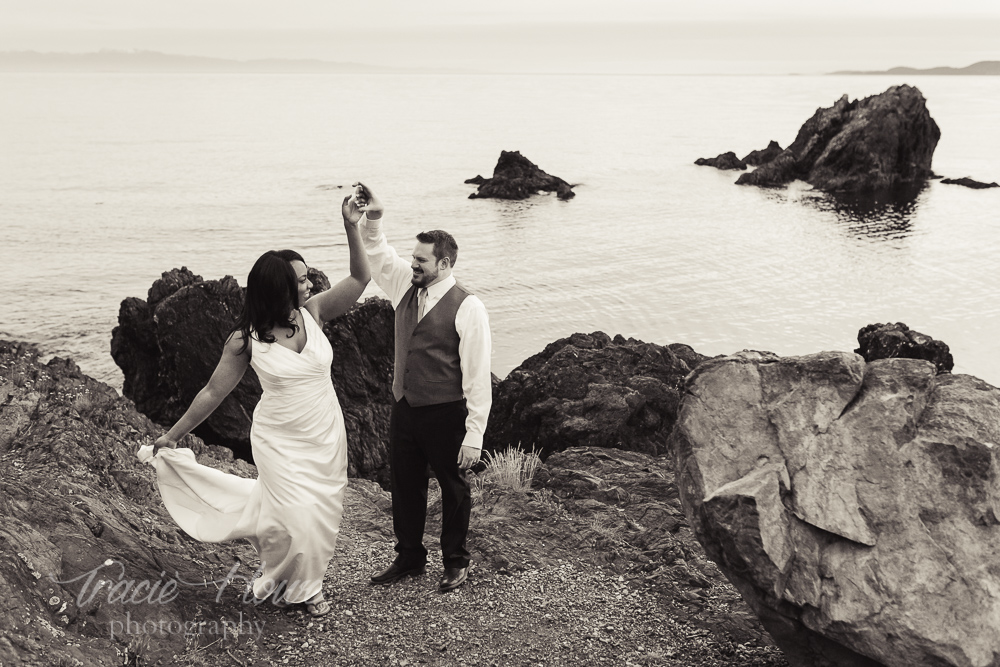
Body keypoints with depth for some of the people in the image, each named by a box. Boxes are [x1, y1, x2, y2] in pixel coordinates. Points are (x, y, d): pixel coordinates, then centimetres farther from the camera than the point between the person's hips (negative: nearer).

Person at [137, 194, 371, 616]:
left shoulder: (314, 312, -6)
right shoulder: (246, 339, -14)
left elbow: (359, 278, -10)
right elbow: (213, 392, -5)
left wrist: (351, 226, -21)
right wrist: (171, 437, 0)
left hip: (326, 437, 4)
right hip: (280, 440, -3)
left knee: (322, 515, 13)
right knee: (296, 518, -7)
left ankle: (307, 583, 40)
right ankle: (290, 583, 26)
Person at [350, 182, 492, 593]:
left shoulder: (467, 308, -17)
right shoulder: (406, 288, 3)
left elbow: (478, 377, -18)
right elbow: (378, 256, 11)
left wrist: (473, 436, -19)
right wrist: (372, 219, -11)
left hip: (446, 415, -6)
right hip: (404, 409, 7)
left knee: (453, 488, 13)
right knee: (404, 486, 18)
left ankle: (455, 562, 32)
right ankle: (409, 558, 37)